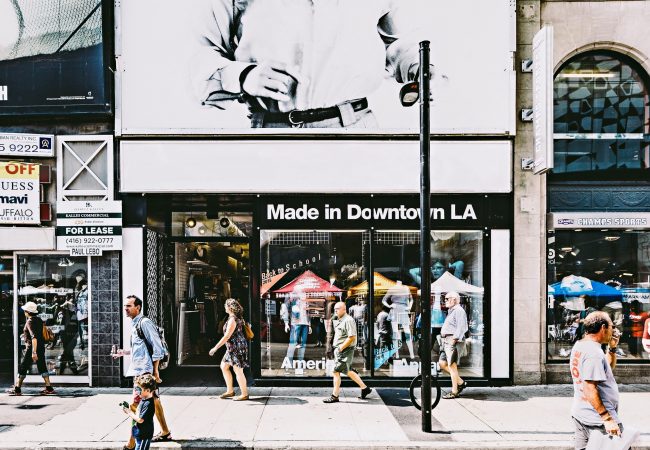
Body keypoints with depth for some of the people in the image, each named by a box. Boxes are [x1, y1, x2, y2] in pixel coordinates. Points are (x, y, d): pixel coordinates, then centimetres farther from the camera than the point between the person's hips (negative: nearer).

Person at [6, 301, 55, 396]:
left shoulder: (30, 321, -16)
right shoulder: (39, 319, 9)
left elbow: (34, 337, -26)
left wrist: (34, 352, -29)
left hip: (32, 348, -8)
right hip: (41, 347, 8)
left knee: (23, 367, 4)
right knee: (42, 367, 9)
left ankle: (17, 389, 12)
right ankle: (49, 388, 6)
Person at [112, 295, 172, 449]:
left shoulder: (144, 322, -14)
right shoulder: (135, 324, 14)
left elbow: (157, 347, -16)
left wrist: (155, 371, -17)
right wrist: (125, 352, 15)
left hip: (144, 371, -10)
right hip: (139, 369, 10)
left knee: (135, 406, -10)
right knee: (154, 400, 18)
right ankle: (165, 433, 31)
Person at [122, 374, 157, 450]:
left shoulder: (148, 404, -25)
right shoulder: (143, 400, 6)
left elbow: (140, 419, -25)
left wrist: (129, 413, -14)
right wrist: (129, 409, 1)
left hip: (144, 435, -10)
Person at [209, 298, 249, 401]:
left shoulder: (232, 320, -19)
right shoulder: (237, 318, 11)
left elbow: (227, 336, -23)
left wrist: (215, 348, -21)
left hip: (237, 347, -10)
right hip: (232, 347, 10)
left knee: (238, 371, -2)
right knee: (224, 366, 16)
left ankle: (244, 394, 8)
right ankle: (230, 391, 22)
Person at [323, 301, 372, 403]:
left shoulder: (348, 320, -16)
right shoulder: (338, 320, 14)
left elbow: (352, 337, -23)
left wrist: (341, 348, -20)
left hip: (345, 350, -10)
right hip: (339, 350, 10)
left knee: (336, 372, -5)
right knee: (348, 371, 16)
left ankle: (334, 396, 5)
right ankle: (364, 388, 26)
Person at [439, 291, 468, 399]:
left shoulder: (459, 311, -11)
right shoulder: (451, 311, 22)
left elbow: (461, 328, -19)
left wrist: (454, 339, -23)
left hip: (454, 341, -11)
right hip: (447, 341, 11)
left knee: (452, 366, -6)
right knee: (442, 363, 10)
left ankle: (454, 392, 0)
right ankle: (460, 382, 18)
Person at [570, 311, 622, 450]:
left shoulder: (579, 346, 10)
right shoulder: (593, 352, -20)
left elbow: (609, 366, 25)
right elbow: (589, 389, -25)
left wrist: (612, 347, 10)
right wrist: (607, 418, -23)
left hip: (580, 414, 10)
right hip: (598, 419, -10)